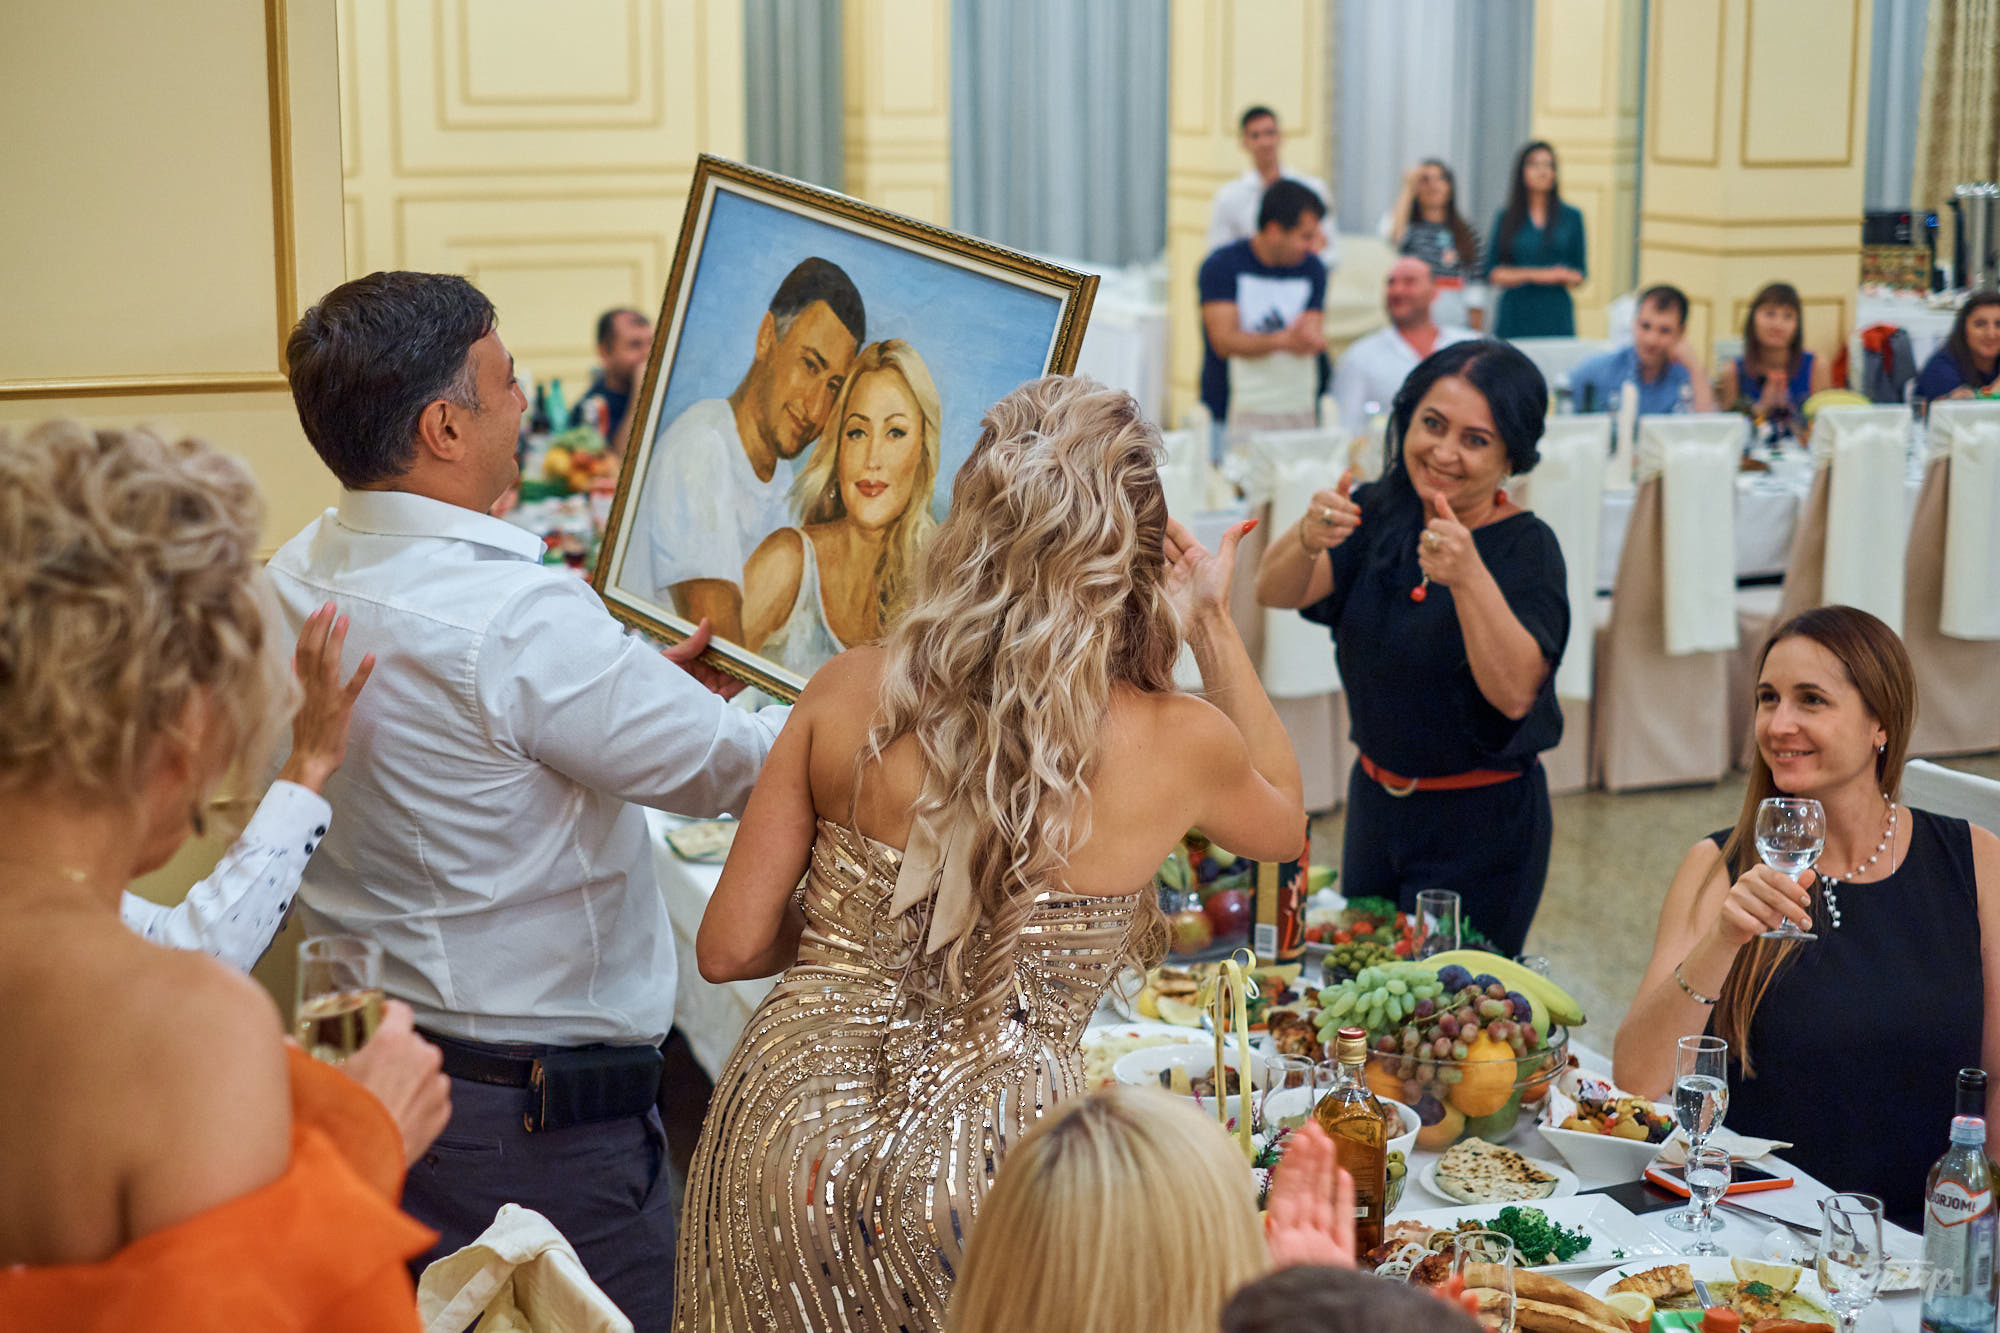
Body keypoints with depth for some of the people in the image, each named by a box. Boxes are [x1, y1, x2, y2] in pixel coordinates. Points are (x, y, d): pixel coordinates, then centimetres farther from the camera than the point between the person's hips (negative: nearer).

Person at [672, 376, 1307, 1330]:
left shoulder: (847, 692, -6)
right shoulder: (1179, 743, -9)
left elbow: (728, 948, -1)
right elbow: (1285, 822, 17)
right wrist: (1213, 624, 16)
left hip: (786, 1134, 2)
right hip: (984, 1172, -2)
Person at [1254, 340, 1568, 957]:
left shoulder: (1525, 547, -17)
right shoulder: (1383, 511, -2)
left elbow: (1514, 693, -30)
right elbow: (1274, 592, -15)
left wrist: (1468, 577, -45)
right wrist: (1309, 537, -37)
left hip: (1482, 827, -5)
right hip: (1376, 800, 5)